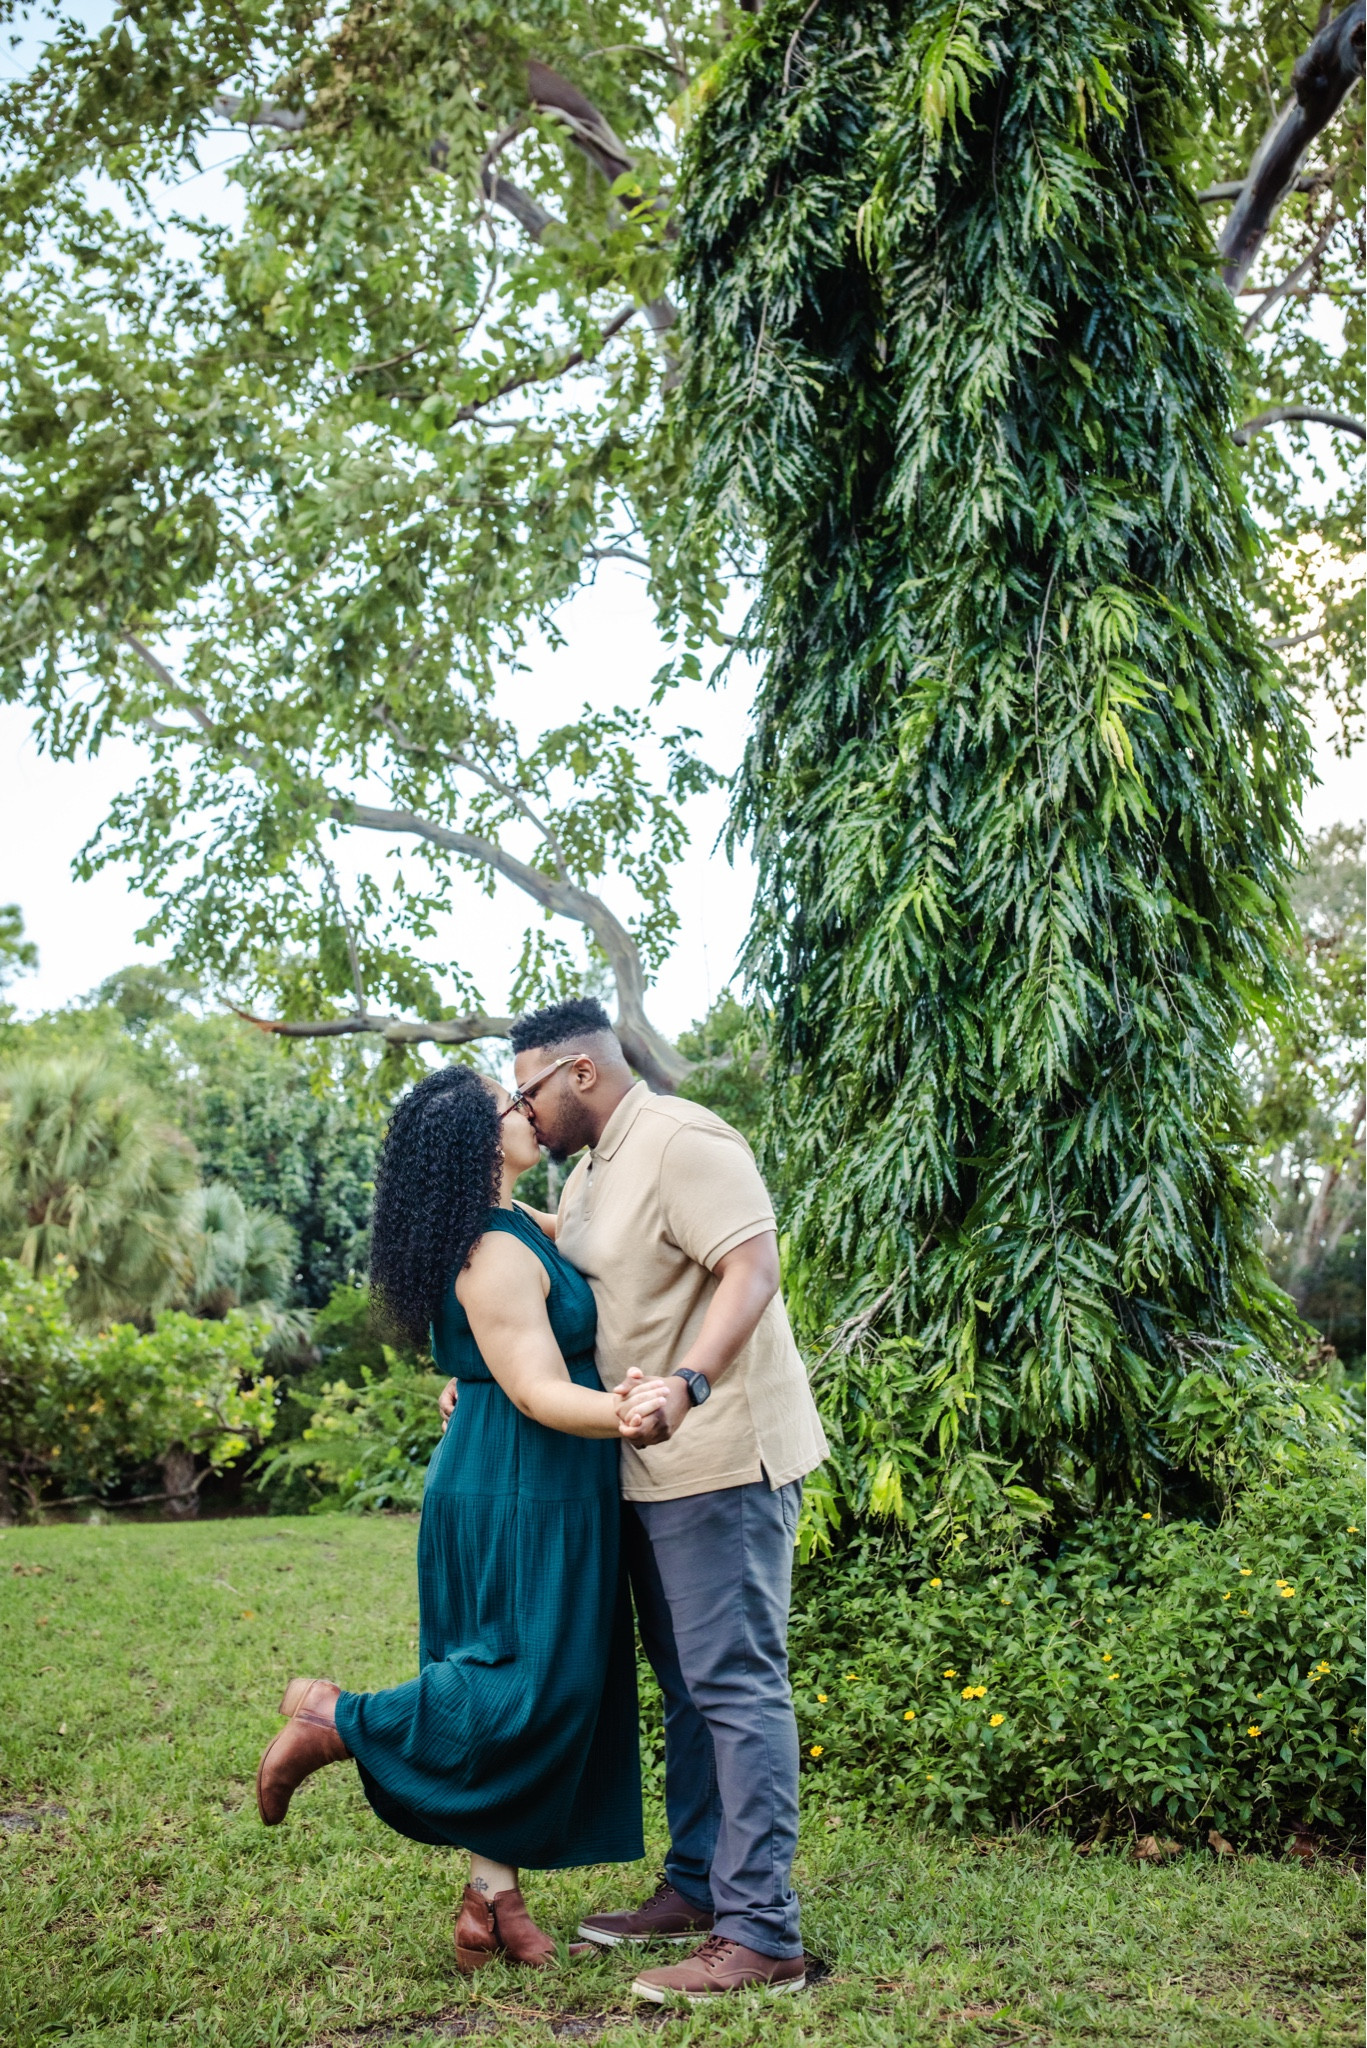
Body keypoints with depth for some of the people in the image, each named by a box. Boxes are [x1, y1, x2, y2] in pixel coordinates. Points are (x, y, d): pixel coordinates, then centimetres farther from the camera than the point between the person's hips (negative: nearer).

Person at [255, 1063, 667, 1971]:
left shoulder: (519, 1229, 10)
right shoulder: (496, 1256, -20)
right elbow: (540, 1392, -25)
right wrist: (620, 1413, -42)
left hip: (537, 1498, 10)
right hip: (519, 1497, -10)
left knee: (534, 1690, 12)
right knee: (530, 1686, -5)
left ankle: (495, 1899, 19)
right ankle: (336, 1722, 7)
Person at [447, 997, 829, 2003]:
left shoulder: (681, 1142, -16)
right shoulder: (593, 1172, 15)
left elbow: (753, 1271, -26)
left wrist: (687, 1387, -38)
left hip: (724, 1457, -10)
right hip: (658, 1467, 10)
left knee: (734, 1684, -7)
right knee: (688, 1684, 17)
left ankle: (761, 1936, -1)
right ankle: (696, 1889, 29)